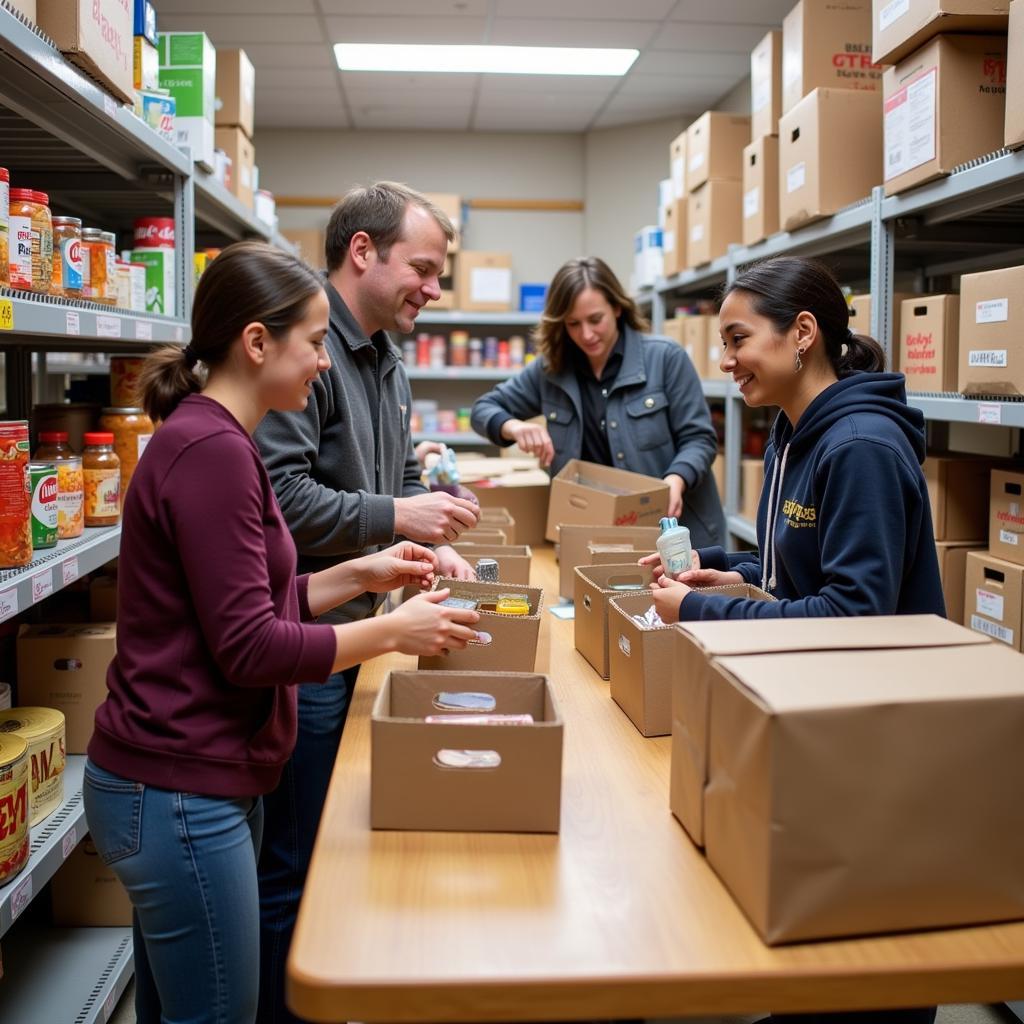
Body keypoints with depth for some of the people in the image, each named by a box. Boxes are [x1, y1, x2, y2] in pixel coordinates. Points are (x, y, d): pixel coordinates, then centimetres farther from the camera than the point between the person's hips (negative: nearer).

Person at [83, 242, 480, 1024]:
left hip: (182, 782, 10)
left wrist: (360, 575, 7)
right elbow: (249, 647, -22)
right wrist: (393, 632, -13)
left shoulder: (211, 441, 11)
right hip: (178, 793, -10)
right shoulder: (211, 450, -20)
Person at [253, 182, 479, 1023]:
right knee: (291, 865, 5)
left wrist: (433, 542, 5)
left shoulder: (386, 360, 13)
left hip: (355, 635, 10)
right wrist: (394, 519, -21)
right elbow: (274, 495, -26)